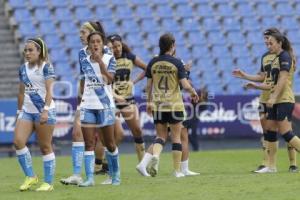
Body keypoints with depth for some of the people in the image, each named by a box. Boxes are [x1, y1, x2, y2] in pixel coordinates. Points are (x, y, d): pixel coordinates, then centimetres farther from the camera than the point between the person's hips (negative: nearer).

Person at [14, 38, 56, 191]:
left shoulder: (46, 67, -7)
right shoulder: (23, 69, 11)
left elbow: (49, 91, -14)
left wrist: (45, 110, -24)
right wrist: (19, 111, 17)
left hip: (44, 111, -6)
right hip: (27, 111, 6)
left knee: (45, 147, -1)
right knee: (18, 141, -9)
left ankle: (48, 183, 7)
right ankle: (30, 177, 2)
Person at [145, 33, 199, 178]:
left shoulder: (153, 63, 1)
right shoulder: (177, 63, -9)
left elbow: (149, 85, 4)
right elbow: (185, 84, -12)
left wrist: (149, 102, 15)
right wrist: (193, 92, 8)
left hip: (157, 106, 3)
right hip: (174, 105, -3)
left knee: (160, 136, 11)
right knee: (176, 137, 7)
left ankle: (155, 155, -20)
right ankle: (177, 170, 8)